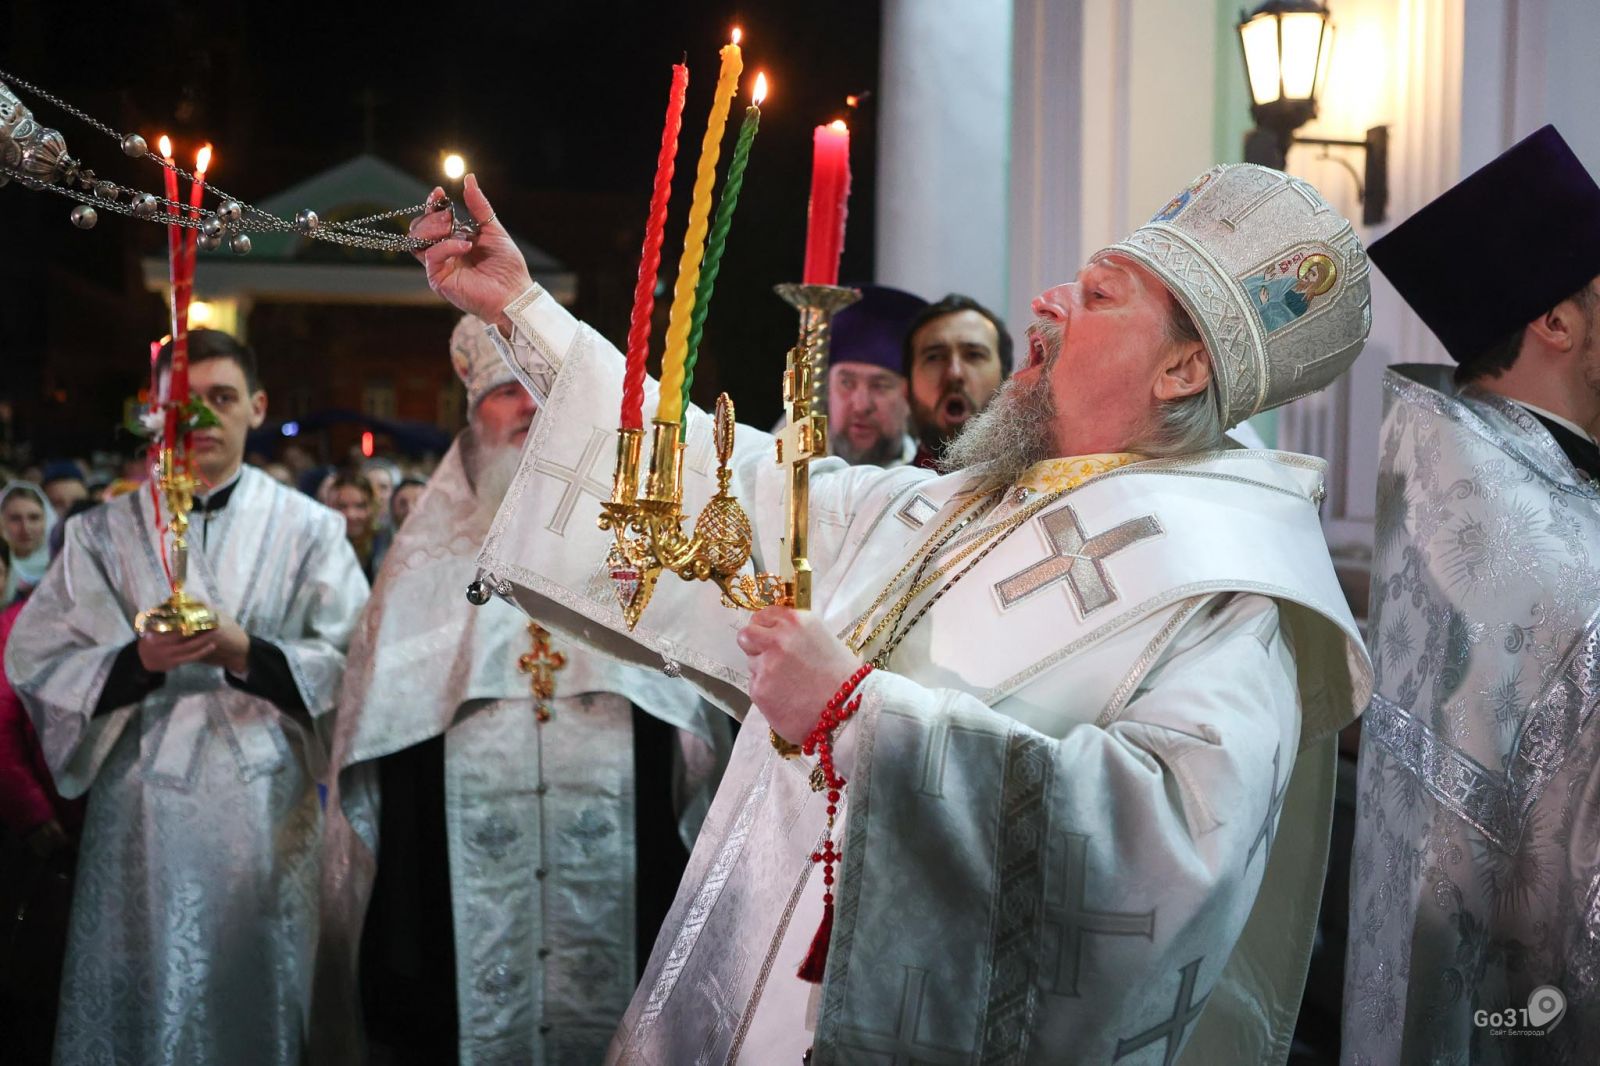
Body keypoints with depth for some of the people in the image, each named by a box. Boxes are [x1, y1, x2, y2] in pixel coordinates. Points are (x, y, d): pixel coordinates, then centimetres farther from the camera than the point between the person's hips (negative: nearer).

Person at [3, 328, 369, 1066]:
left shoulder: (307, 529, 5)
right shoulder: (104, 533, 8)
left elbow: (356, 666, -3)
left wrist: (247, 653, -16)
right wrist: (139, 661, -15)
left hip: (267, 808, -1)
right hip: (142, 810, 1)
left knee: (259, 1000, 3)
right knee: (138, 999, 3)